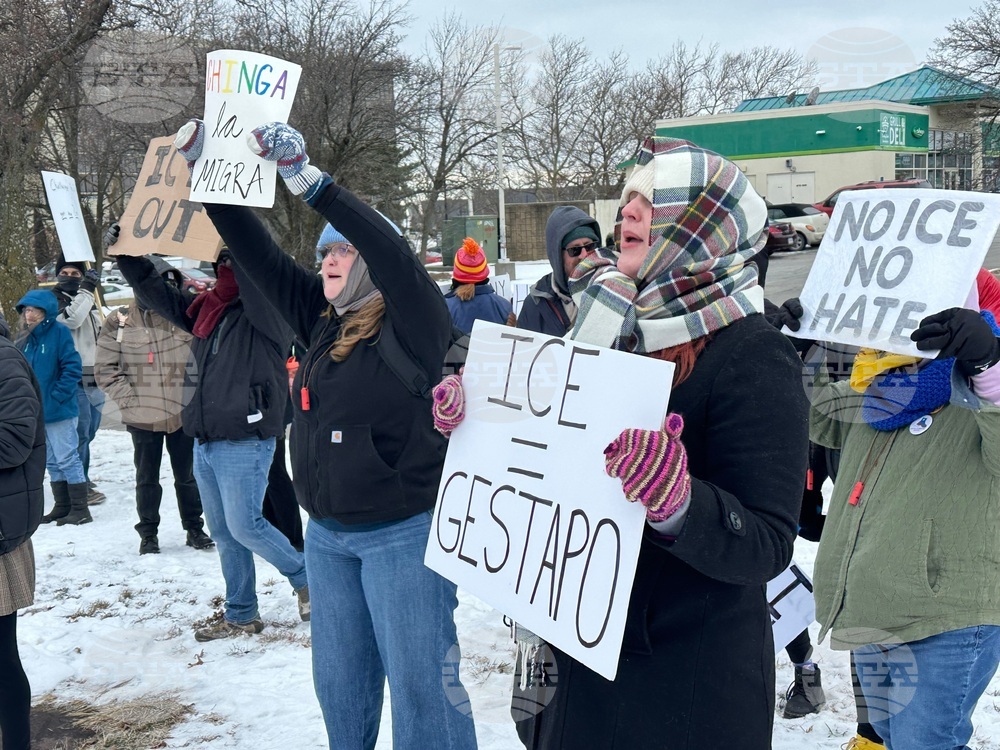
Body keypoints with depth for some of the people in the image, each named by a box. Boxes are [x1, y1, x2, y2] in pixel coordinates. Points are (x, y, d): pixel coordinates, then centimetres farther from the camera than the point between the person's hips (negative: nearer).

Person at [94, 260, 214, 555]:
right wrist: (128, 398, -10)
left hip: (183, 414, 2)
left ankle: (194, 528, 27)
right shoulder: (120, 322, -5)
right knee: (147, 478, 11)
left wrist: (197, 394, -2)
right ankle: (148, 533, 24)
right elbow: (105, 368, -3)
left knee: (187, 475, 13)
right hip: (142, 417, -1)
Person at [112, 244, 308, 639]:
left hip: (246, 441, -8)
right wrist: (126, 252, 8)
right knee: (223, 532, 13)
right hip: (205, 441, 8)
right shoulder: (207, 310, 13)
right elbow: (157, 293, 19)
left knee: (244, 526, -6)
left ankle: (306, 576, 17)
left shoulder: (266, 311, -8)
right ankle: (240, 615, 25)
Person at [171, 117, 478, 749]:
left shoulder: (413, 323, -11)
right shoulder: (322, 320, 7)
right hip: (328, 534, 7)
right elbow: (259, 255, 6)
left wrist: (307, 179, -33)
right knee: (340, 680, 18)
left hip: (402, 533, -7)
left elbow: (392, 252, -28)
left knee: (420, 681, -1)